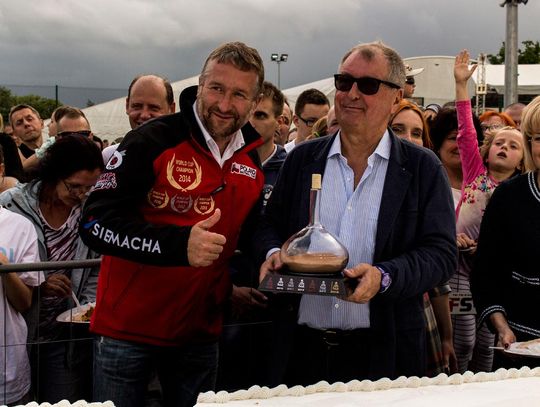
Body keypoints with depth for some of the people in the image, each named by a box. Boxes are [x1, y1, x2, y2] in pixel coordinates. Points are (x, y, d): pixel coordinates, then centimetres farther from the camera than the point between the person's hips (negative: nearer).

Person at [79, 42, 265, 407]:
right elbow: (96, 224, -18)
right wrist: (178, 244, -30)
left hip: (200, 333, 5)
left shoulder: (255, 164, 6)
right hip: (128, 328, -5)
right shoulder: (153, 141, -12)